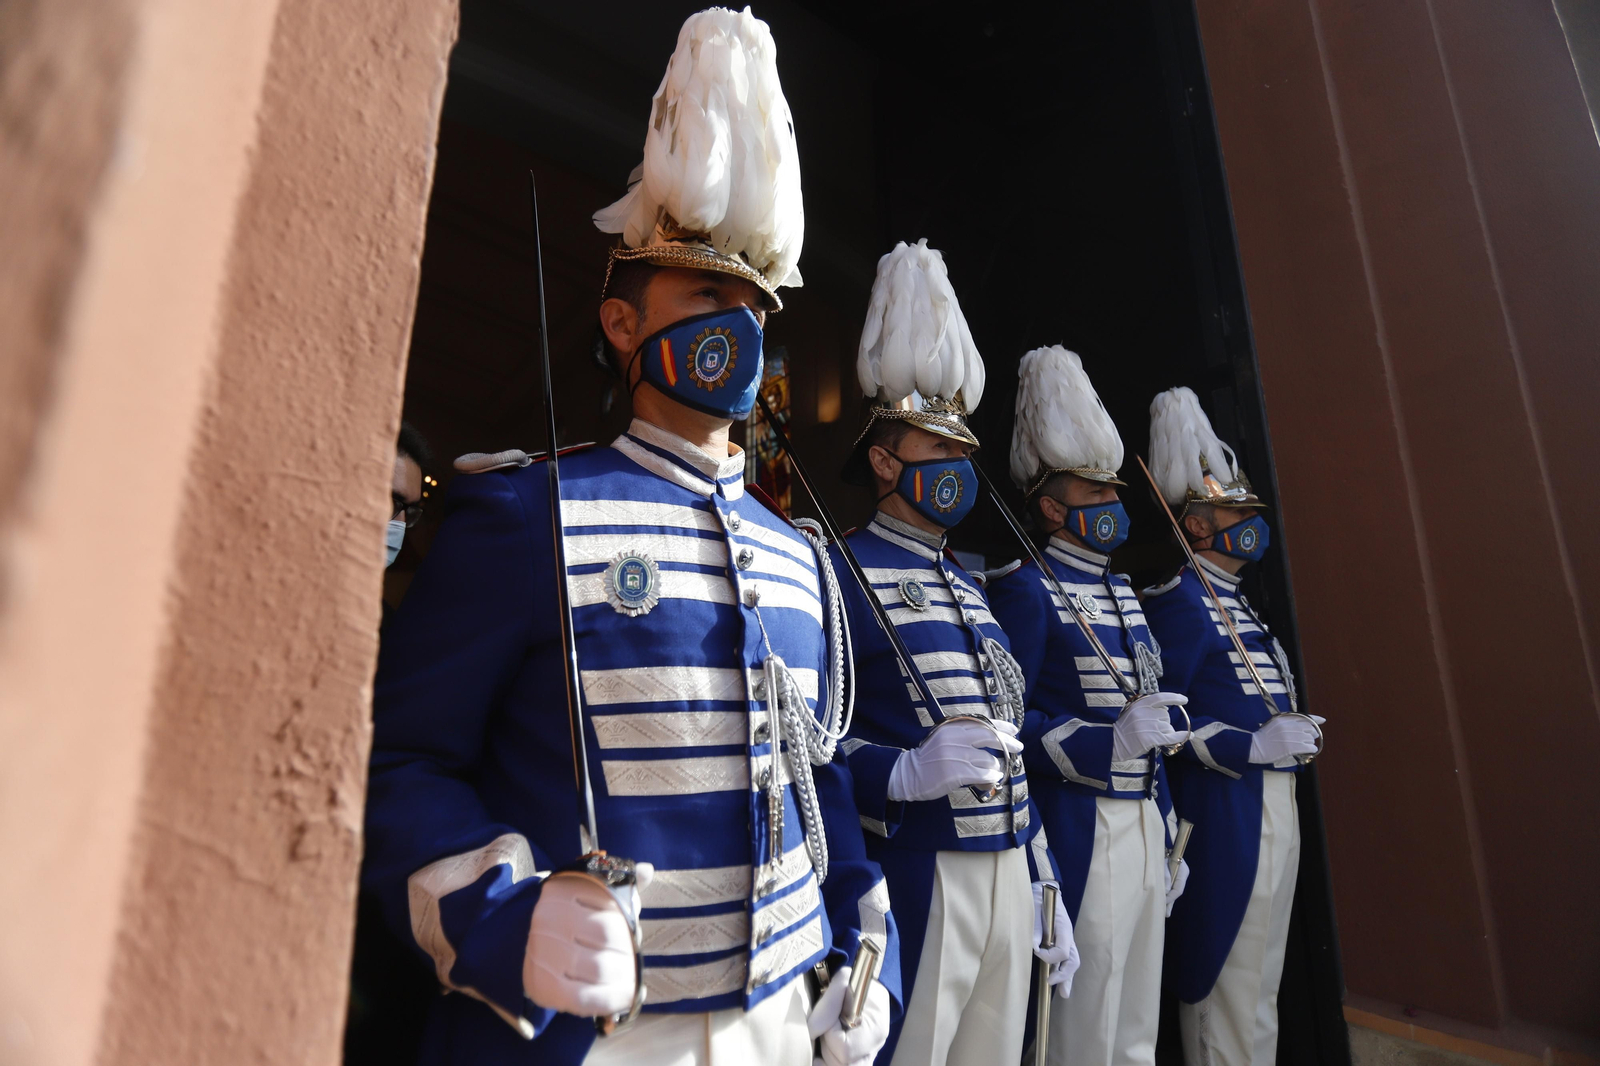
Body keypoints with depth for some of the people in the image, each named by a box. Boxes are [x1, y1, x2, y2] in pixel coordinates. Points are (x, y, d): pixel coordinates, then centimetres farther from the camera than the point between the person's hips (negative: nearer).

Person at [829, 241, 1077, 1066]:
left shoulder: (972, 588, 13)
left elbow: (1008, 746, 15)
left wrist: (1045, 888, 16)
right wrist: (904, 774, -30)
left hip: (1008, 873, 8)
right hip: (911, 878, -7)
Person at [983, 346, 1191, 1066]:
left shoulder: (1121, 590, 14)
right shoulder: (1026, 589, -12)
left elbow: (1153, 722, 17)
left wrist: (1168, 840, 18)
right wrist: (1109, 744, -25)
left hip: (1145, 825, 8)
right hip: (1082, 834, -8)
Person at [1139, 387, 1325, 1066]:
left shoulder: (1236, 604, 15)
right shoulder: (1178, 601, -15)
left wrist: (1295, 730, 6)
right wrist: (1254, 745, -24)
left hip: (1273, 805, 10)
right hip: (1226, 812, -10)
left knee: (1258, 979, 20)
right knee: (1228, 982, 2)